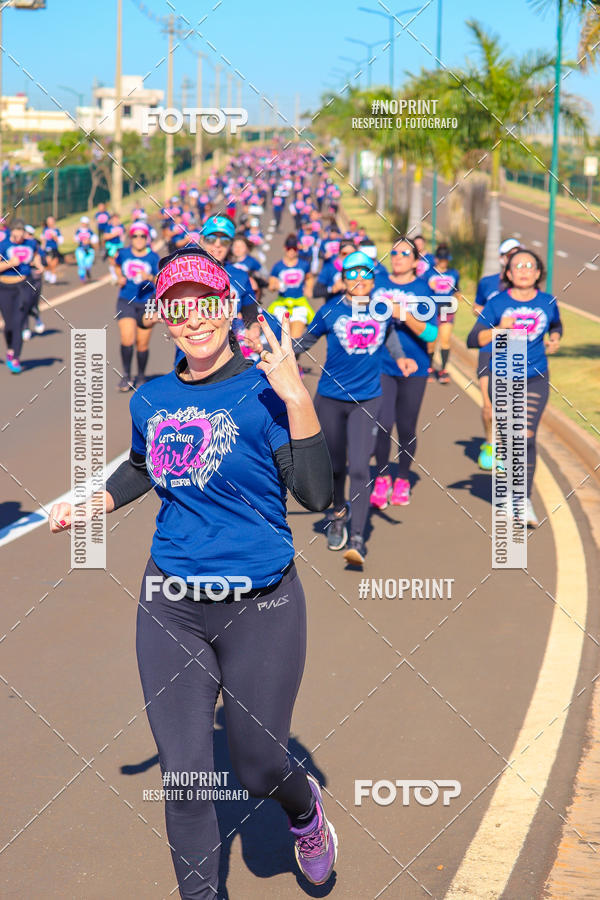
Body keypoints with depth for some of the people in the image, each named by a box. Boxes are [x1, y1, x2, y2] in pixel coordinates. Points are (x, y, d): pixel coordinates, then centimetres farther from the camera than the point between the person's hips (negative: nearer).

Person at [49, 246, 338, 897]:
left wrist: (298, 399, -29)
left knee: (258, 769, 10)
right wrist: (94, 502, 10)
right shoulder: (150, 400, 3)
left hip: (259, 606, -3)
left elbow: (314, 494, -20)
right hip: (170, 606, 4)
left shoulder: (263, 392, -11)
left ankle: (305, 809, 46)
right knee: (183, 778, 6)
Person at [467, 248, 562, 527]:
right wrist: (498, 329, -24)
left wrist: (555, 338, 2)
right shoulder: (497, 303, -5)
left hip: (535, 379, 0)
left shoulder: (547, 302, 1)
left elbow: (556, 325, 24)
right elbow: (472, 340, -9)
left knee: (527, 436, -11)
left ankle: (525, 500, -6)